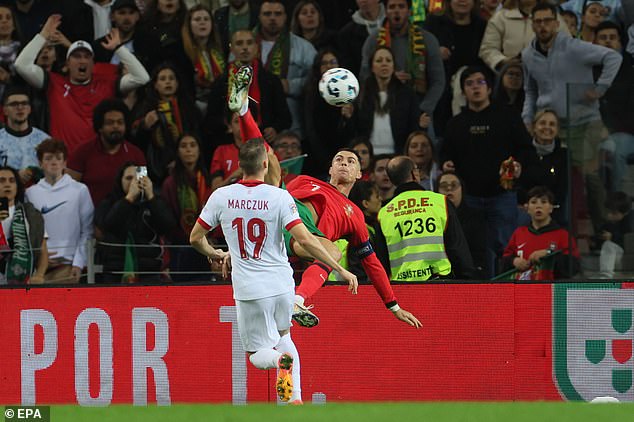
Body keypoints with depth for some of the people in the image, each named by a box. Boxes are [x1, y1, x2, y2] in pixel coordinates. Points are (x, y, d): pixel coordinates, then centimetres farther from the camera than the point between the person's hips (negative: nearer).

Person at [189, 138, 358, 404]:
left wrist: (215, 254, 29)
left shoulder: (221, 197, -2)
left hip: (249, 289, -1)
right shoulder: (279, 197, -9)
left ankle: (283, 357, -28)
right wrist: (341, 270, -9)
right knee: (282, 336, 27)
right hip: (281, 283, 1)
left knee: (259, 356, 9)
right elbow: (305, 240, -15)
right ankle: (293, 398, 9)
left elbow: (195, 238, 7)